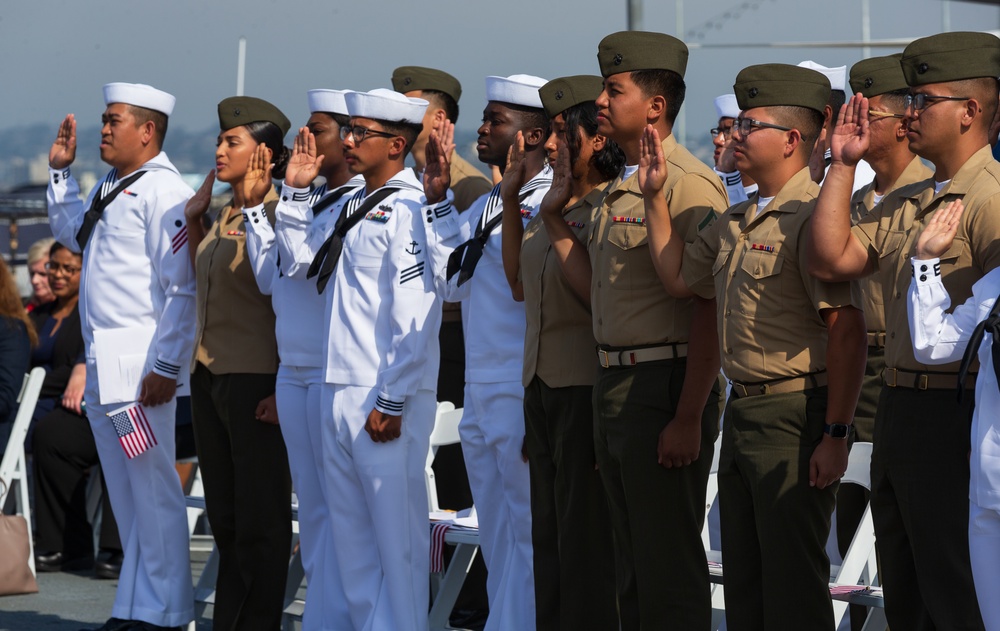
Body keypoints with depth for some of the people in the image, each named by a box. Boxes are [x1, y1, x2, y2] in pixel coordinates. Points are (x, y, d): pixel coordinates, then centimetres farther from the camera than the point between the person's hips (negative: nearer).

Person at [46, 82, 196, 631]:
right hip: (100, 359, 9)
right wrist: (60, 172, 26)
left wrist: (165, 367, -19)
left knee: (152, 487, -5)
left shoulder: (164, 192, -12)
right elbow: (72, 234, 35)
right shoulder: (110, 186, 16)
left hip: (140, 360, -9)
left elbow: (181, 288, -17)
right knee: (123, 491, 14)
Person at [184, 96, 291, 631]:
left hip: (253, 379, -9)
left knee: (259, 520, -2)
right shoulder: (225, 215, 13)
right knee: (224, 515, 13)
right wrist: (193, 217, 18)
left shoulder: (276, 215, -12)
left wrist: (284, 388, -19)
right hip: (209, 374, 9)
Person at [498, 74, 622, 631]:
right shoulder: (558, 205, 13)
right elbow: (520, 284, 19)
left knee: (585, 535, -3)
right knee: (548, 533, 14)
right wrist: (512, 200, 14)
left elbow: (598, 292, -22)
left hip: (586, 385, -9)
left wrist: (555, 222, -17)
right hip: (543, 381, 9)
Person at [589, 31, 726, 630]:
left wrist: (688, 417, -23)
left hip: (664, 385, -10)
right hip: (616, 381, 10)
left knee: (668, 563, -6)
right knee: (633, 560, 15)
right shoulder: (622, 186, 15)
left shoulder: (687, 183, -15)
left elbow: (708, 312, -20)